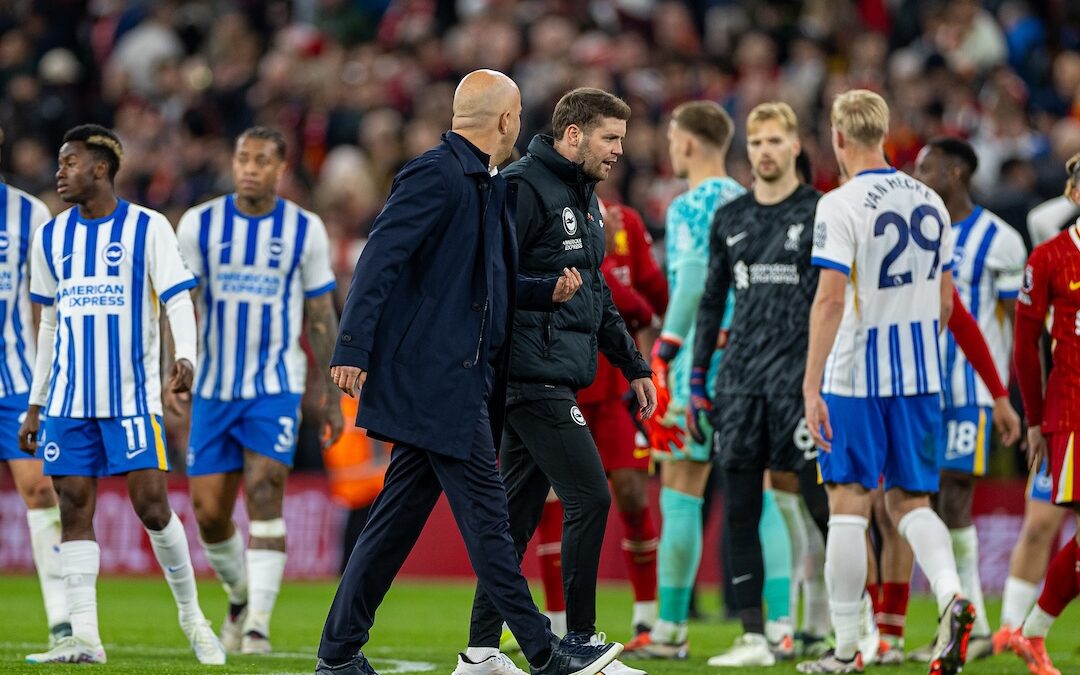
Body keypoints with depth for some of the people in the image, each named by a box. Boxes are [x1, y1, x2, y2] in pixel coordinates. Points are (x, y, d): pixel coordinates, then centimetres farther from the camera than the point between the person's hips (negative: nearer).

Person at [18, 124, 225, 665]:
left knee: (151, 503, -7)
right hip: (69, 398, 4)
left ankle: (191, 616, 11)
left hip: (131, 394, -4)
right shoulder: (51, 236, 12)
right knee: (74, 508, -2)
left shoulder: (147, 228, -2)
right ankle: (83, 636, -2)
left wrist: (185, 356, -26)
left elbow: (178, 301, -6)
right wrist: (34, 404, 17)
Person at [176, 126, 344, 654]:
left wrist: (333, 395, 4)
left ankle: (259, 621, -15)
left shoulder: (305, 230, 1)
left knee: (264, 494, -18)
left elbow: (321, 318, 6)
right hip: (214, 388, 2)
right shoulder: (199, 224, 2)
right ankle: (239, 595, 31)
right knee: (208, 512, 2)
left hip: (275, 387, -2)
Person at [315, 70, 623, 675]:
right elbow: (381, 259, -17)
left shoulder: (488, 185, 19)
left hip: (460, 378, 10)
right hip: (437, 379, -10)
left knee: (397, 520, 9)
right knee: (486, 516, -5)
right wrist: (353, 348, -23)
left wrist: (548, 291, 11)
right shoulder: (436, 175, -11)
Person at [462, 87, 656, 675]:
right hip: (536, 376, -10)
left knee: (519, 510, 9)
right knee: (589, 498, -10)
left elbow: (597, 295, 27)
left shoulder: (584, 199, 19)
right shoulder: (523, 187, -11)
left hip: (556, 379, 10)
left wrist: (633, 366, 25)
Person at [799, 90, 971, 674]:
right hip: (920, 378, 6)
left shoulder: (841, 206, -12)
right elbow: (944, 300, 14)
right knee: (909, 502, 13)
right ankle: (951, 596, -14)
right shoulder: (929, 201, 8)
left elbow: (830, 300, -19)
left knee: (848, 505, 2)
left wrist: (811, 387, -19)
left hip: (856, 378, -5)